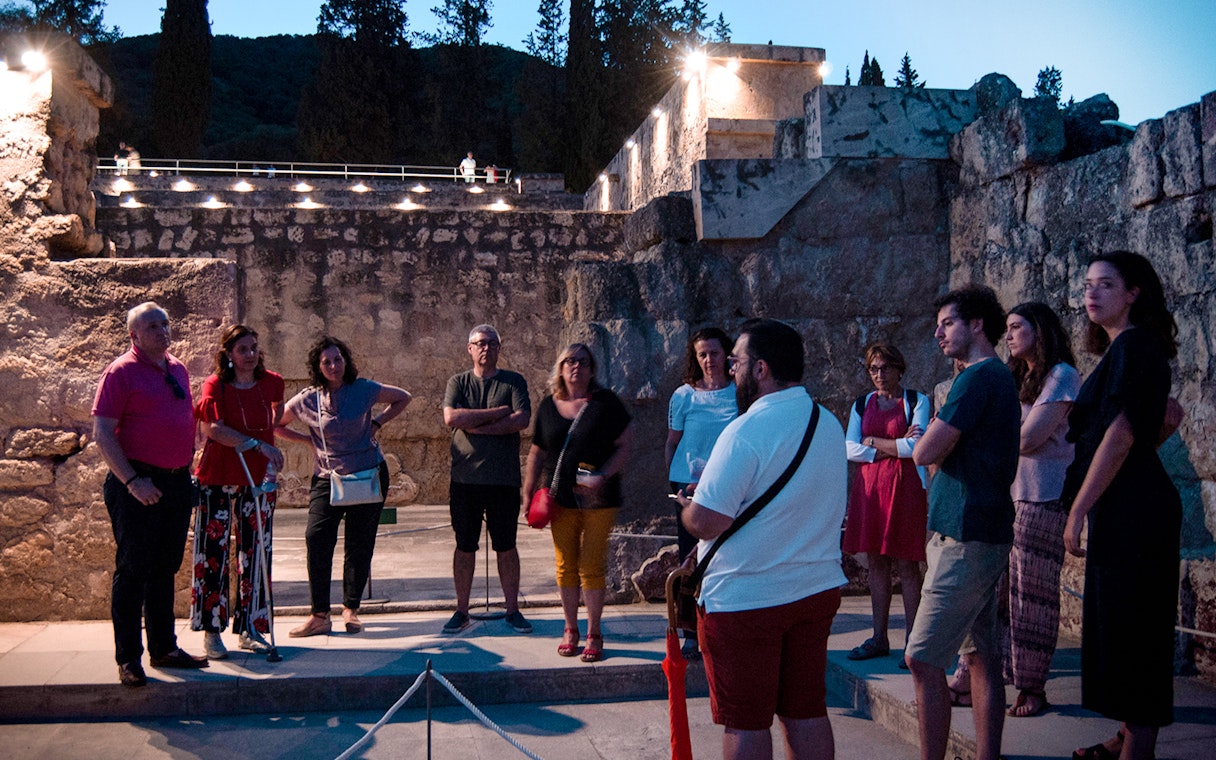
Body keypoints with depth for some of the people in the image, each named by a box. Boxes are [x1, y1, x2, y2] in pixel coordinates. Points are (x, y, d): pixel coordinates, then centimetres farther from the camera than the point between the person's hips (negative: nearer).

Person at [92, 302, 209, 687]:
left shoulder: (178, 369, 13)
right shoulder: (122, 371, -7)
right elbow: (102, 432, -12)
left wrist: (187, 466, 13)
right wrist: (132, 481, -18)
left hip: (177, 481, 7)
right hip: (139, 485, -7)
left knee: (165, 568, 13)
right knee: (133, 569, -3)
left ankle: (164, 648, 23)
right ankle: (128, 659, 4)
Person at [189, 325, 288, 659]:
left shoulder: (271, 382, 6)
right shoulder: (215, 385, -7)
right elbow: (215, 429, -19)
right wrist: (259, 445, -20)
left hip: (258, 479, 4)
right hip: (218, 480, -4)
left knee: (256, 552, 6)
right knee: (213, 552, -2)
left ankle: (250, 628, 15)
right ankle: (212, 630, 7)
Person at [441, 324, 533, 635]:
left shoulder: (514, 381, 5)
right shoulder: (458, 383, 8)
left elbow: (522, 420, -11)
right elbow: (451, 418, -10)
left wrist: (478, 426, -12)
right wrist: (499, 412, -11)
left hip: (504, 479, -1)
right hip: (465, 478, 1)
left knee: (506, 547, 6)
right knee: (465, 546, 7)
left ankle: (512, 609, 16)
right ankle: (461, 611, 17)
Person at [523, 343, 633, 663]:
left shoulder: (605, 402, -3)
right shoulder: (548, 406, 6)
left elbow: (625, 445, -4)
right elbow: (537, 453, 12)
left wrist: (603, 475, -17)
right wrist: (528, 492, 5)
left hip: (598, 499, -3)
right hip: (561, 498, 3)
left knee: (592, 566, 0)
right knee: (565, 565, 7)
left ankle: (594, 634, 11)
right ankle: (570, 629, 21)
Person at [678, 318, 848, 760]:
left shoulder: (745, 433, -19)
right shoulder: (830, 425, 7)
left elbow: (705, 523, -22)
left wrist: (686, 506, 1)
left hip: (745, 599, -7)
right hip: (818, 589, 7)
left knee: (746, 723, 4)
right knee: (807, 713, 15)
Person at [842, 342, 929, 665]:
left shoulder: (917, 401, 1)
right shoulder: (862, 405, 13)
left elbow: (915, 447, -12)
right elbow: (850, 450, 1)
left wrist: (872, 441, -4)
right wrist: (895, 445, -7)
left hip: (904, 487, -4)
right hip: (869, 486, 4)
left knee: (906, 565, -3)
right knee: (876, 564, 7)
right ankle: (879, 638, 13)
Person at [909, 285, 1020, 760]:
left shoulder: (978, 377, -14)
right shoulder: (1001, 378, 17)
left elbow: (924, 452, -16)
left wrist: (932, 433, 3)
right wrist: (942, 437, 5)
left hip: (965, 538, -10)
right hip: (987, 535, 10)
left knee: (923, 660, -8)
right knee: (982, 655, 12)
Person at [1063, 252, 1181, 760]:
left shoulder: (1132, 345, -13)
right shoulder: (1126, 348, 17)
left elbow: (1120, 434, -21)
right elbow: (1168, 418, 29)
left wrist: (1078, 510, -21)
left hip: (1130, 507, -10)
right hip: (1127, 503, 10)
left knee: (1129, 625, -7)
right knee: (1120, 623, 14)